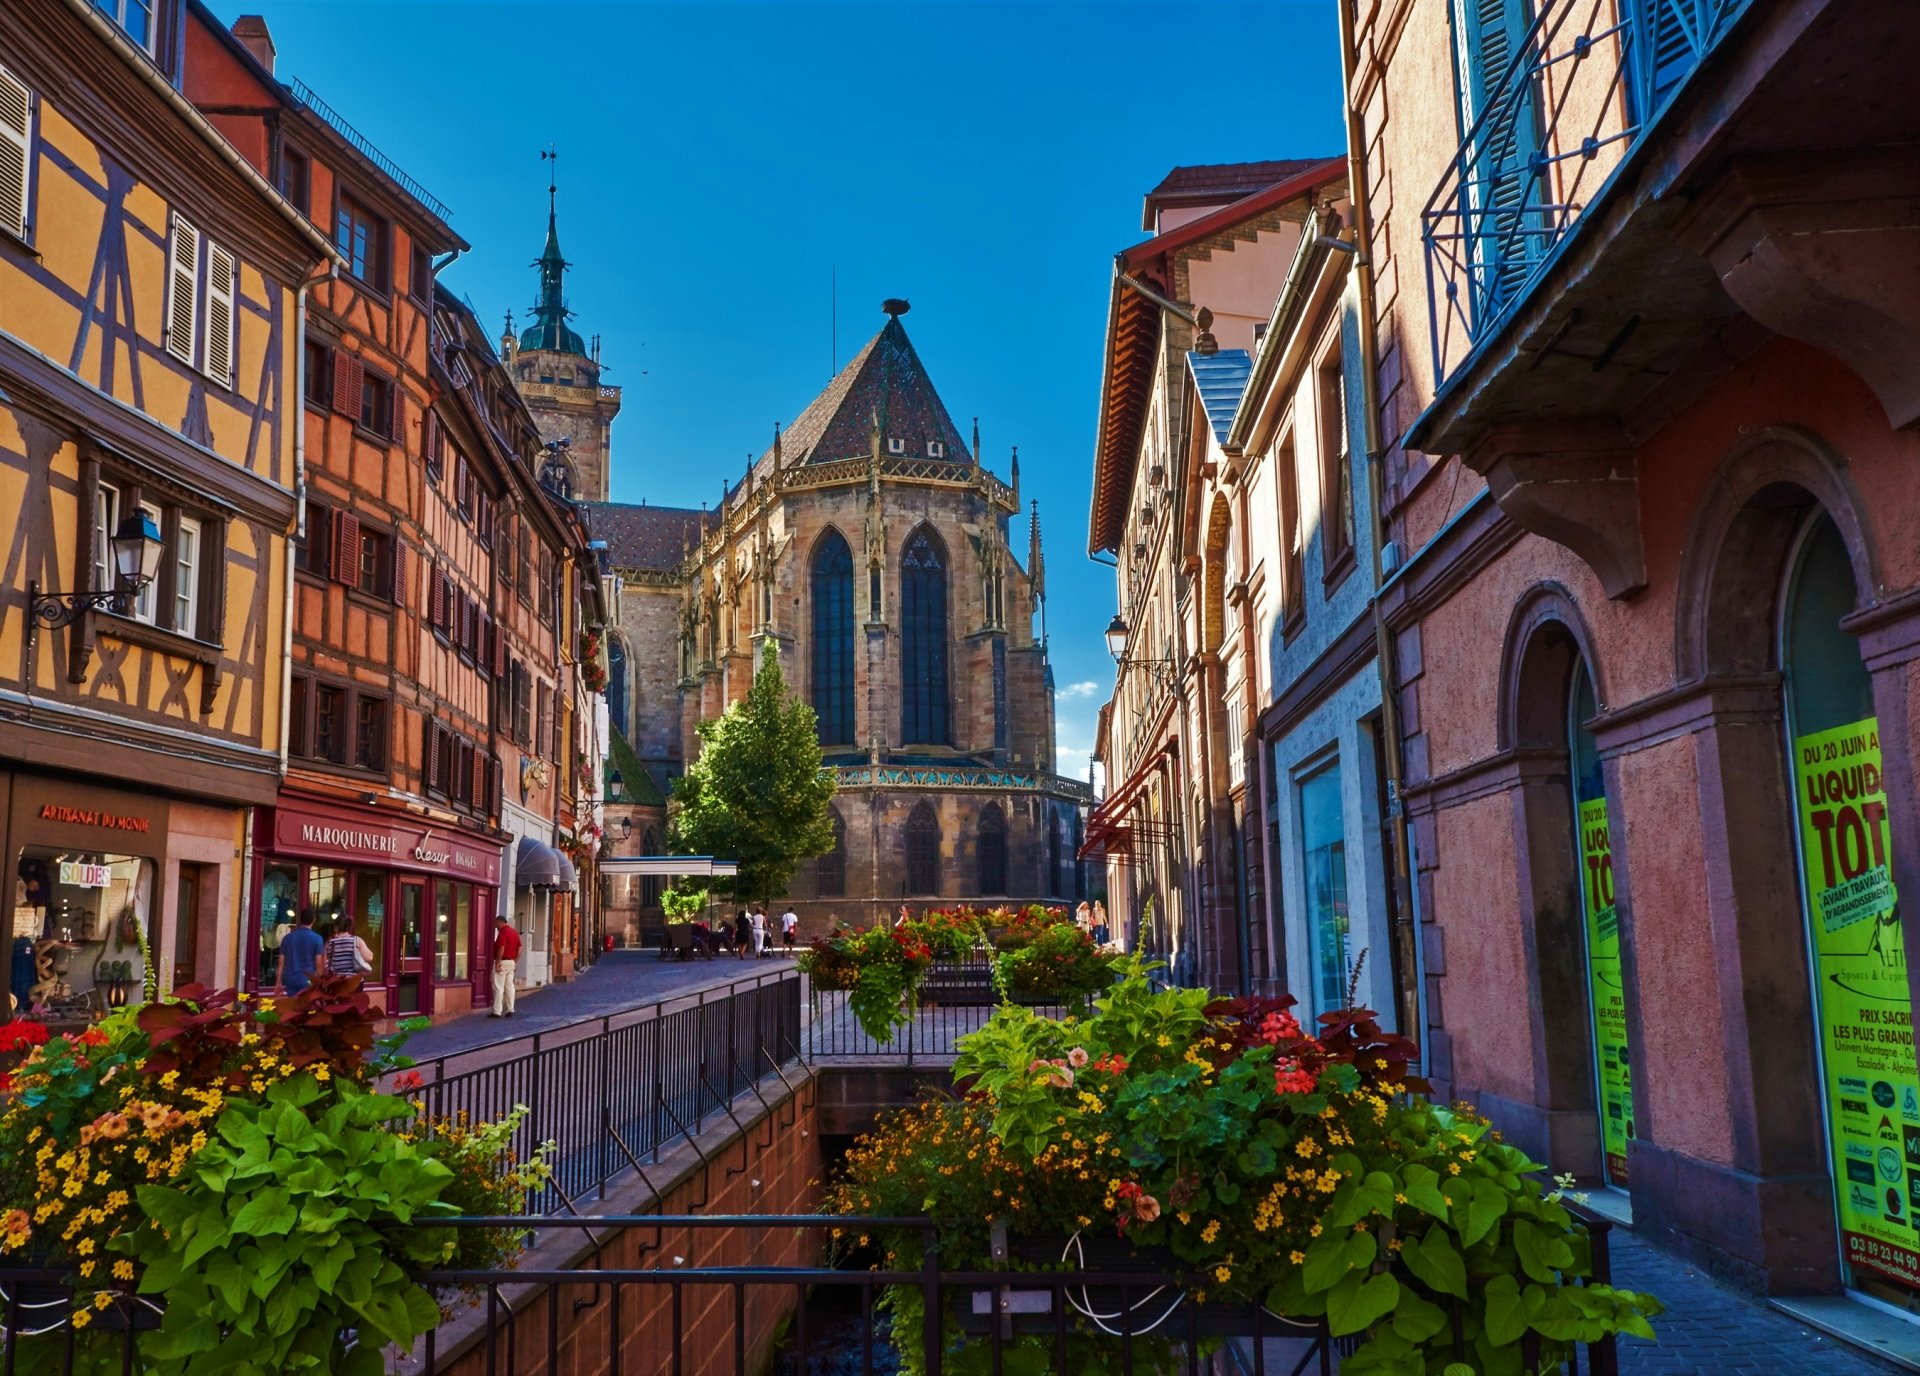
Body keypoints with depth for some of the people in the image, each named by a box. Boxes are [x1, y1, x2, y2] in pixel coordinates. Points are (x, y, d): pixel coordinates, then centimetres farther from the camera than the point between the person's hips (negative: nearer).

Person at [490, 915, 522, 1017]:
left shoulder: (503, 932, -14)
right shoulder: (514, 932, 13)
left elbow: (501, 949, -22)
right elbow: (519, 949, 14)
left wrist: (497, 963, -19)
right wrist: (515, 961, 16)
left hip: (502, 962, -9)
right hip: (511, 962, 9)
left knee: (498, 987, -6)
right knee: (509, 987, 9)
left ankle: (497, 1011, -6)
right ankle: (510, 1010, 9)